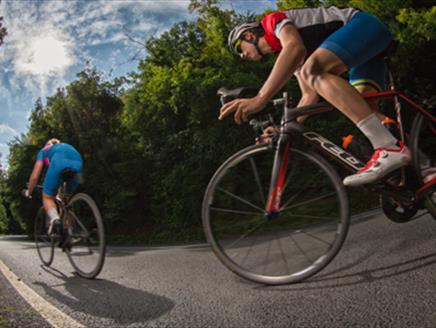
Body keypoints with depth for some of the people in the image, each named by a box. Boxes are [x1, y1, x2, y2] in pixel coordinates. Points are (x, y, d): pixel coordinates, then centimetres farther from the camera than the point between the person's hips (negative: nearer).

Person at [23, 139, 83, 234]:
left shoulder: (43, 151, 36)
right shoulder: (68, 147, 45)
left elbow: (34, 176, 30)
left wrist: (28, 192, 46)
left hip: (59, 164, -3)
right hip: (78, 164, 4)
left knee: (48, 197, 11)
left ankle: (54, 218, -21)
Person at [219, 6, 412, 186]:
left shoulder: (273, 20, -3)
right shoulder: (290, 57, 22)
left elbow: (296, 48, -27)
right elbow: (310, 96, 18)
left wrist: (260, 99, -36)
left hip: (364, 24, -10)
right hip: (366, 50, 10)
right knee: (365, 109, -2)